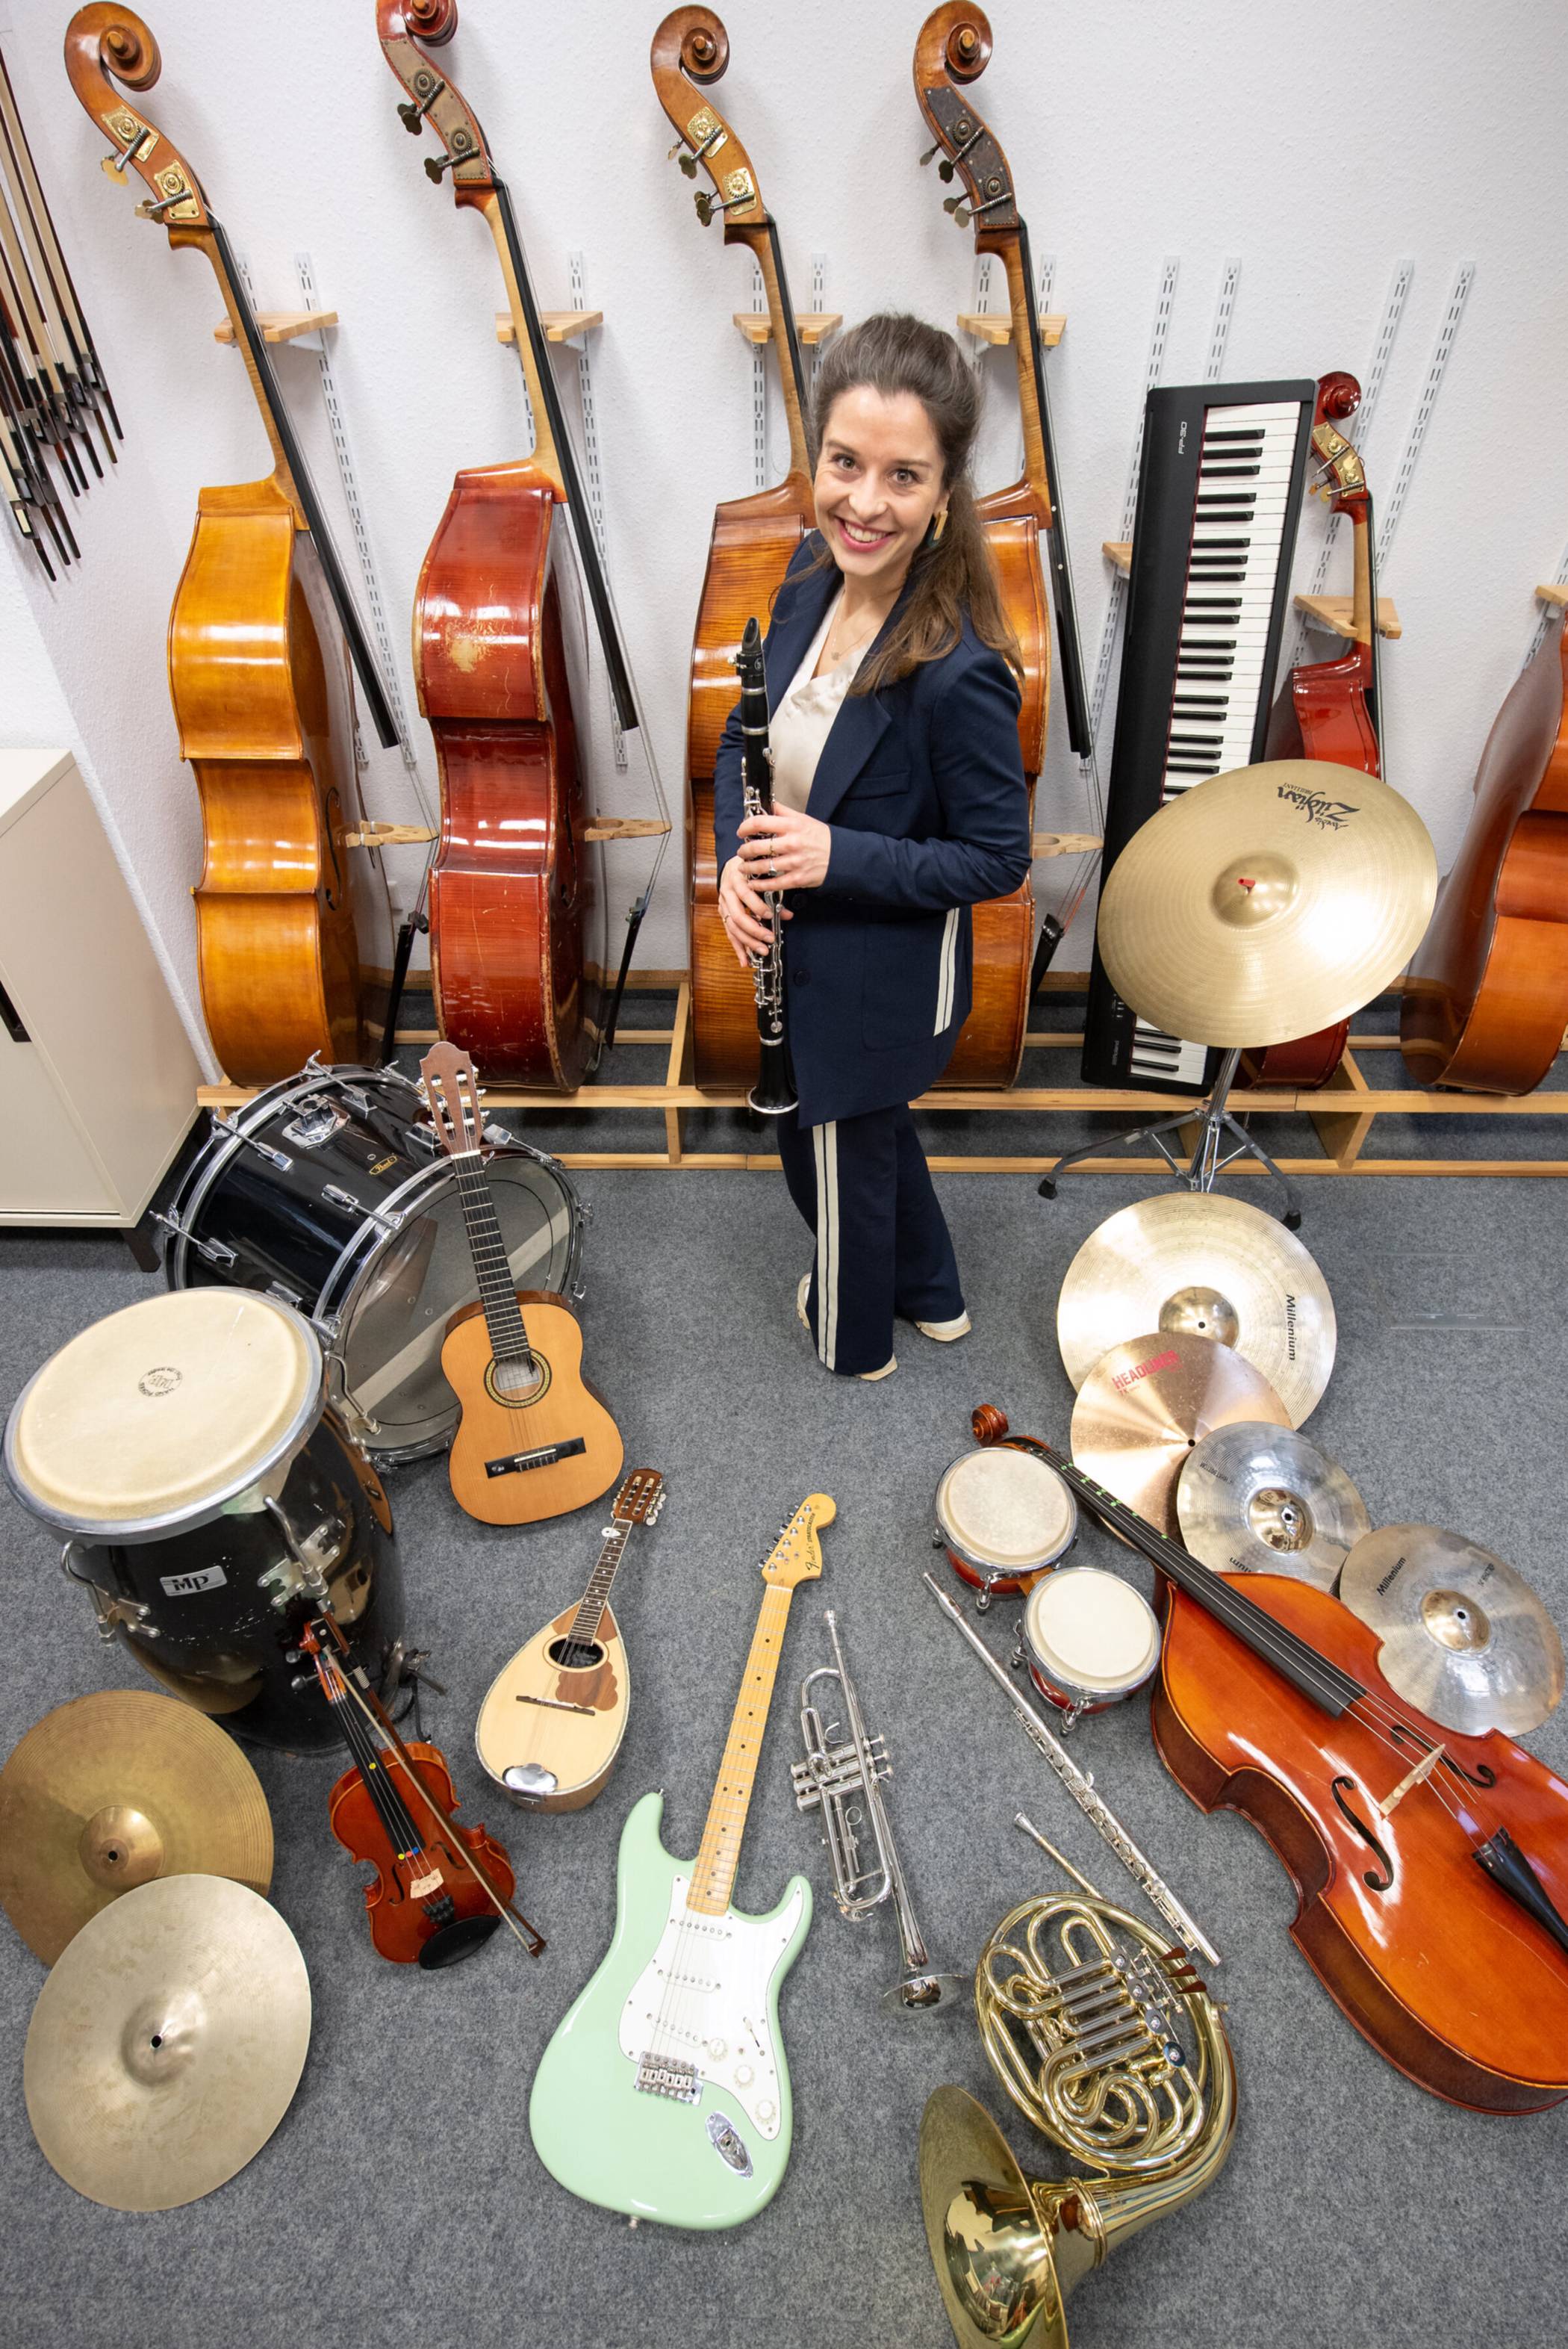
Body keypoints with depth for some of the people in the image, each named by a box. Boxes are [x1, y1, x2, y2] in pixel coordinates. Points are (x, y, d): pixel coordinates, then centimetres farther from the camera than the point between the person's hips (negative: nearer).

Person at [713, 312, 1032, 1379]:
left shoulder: (959, 672, -30)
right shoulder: (816, 570, -7)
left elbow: (997, 858, -20)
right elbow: (748, 730, 5)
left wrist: (837, 857, -28)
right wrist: (735, 859, -12)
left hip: (879, 979, -8)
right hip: (800, 941, 8)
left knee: (835, 1158, 17)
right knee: (871, 1127, 28)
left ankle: (854, 1336, 50)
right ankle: (931, 1293, 57)